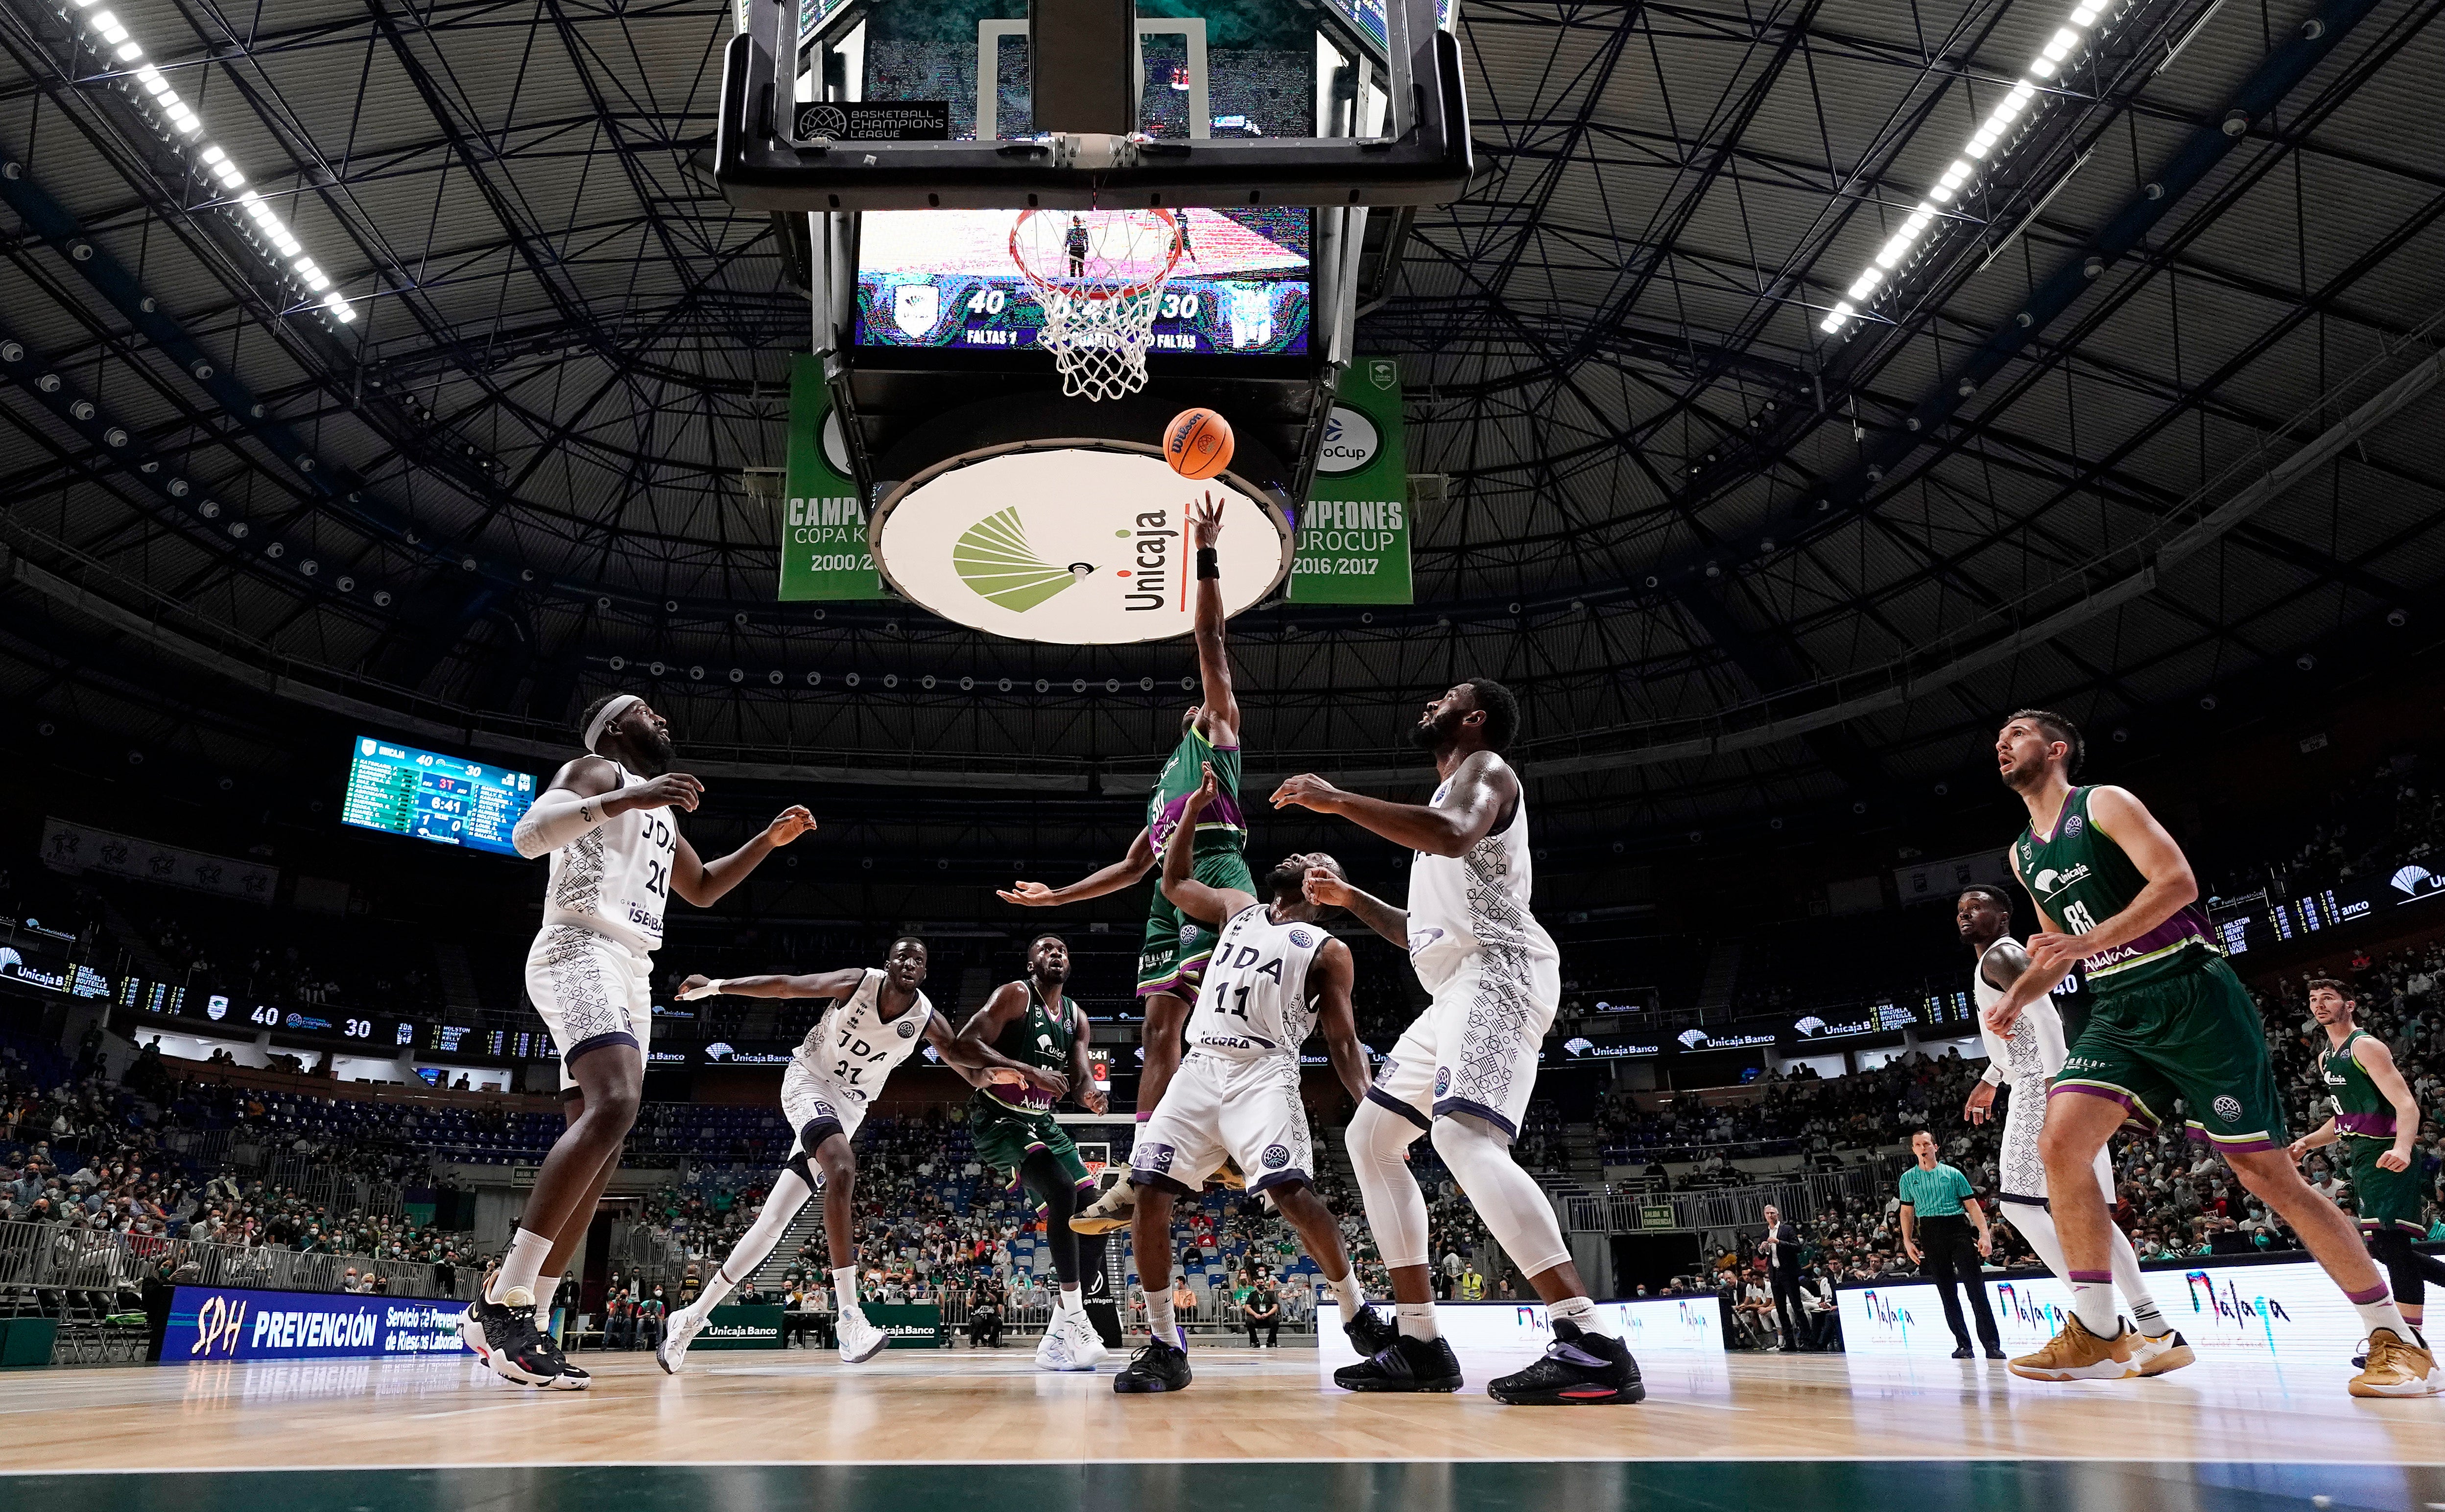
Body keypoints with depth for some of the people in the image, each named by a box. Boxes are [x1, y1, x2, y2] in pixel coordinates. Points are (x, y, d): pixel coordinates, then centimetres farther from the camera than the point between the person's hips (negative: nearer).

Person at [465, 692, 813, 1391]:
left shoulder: (660, 811, 29)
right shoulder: (597, 771, 3)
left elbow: (702, 888, 38)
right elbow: (527, 834, -15)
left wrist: (767, 841, 28)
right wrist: (624, 799, -25)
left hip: (630, 973, 10)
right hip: (582, 952, -10)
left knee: (599, 1151, 4)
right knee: (614, 1105, -30)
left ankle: (519, 1320, 6)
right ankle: (503, 1303, -32)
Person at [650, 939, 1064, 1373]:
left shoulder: (925, 1018, -9)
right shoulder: (860, 982, -16)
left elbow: (965, 1052, -4)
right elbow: (786, 986, -11)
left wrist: (1028, 1071, -16)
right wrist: (715, 986, -12)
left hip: (848, 1106, 5)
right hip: (808, 1082, -4)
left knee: (774, 1221, 1)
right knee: (842, 1166, -33)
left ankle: (693, 1316, 15)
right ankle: (850, 1318, -35)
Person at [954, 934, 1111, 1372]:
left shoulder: (1076, 1018, 10)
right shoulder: (1014, 995, -11)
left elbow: (1081, 1076, 0)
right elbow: (964, 1045, -21)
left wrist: (1091, 1094, -25)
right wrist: (1022, 1069, -33)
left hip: (1042, 1122, 8)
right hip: (999, 1119, -8)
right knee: (1062, 1192, -29)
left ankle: (1058, 1340, 10)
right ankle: (1073, 1320, -22)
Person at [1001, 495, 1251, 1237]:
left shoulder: (1220, 726, 18)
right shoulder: (1167, 780, 37)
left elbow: (1209, 639, 7)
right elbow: (1131, 865, 35)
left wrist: (1206, 555, 3)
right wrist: (1055, 896, 34)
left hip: (1213, 870, -8)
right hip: (1170, 884, 8)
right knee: (1159, 1026, 0)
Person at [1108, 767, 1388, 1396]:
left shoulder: (1328, 951, 10)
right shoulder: (1239, 907, 24)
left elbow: (1343, 1042, 6)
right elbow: (1174, 883, 35)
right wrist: (1194, 807, 27)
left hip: (1265, 1072, -4)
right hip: (1200, 1068, 5)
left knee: (1291, 1189, -24)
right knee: (1147, 1190, -9)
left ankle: (1358, 1314, -1)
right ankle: (1164, 1347, 2)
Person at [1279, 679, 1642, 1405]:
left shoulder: (1486, 768, 2)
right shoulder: (1451, 797, 31)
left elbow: (1453, 833, -24)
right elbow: (1424, 931, 36)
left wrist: (1337, 799, -19)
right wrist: (1350, 898, 29)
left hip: (1497, 974, -11)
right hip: (1459, 990, 11)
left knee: (1464, 1138, -29)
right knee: (1371, 1139, 9)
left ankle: (1592, 1347, -32)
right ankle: (1420, 1345, 9)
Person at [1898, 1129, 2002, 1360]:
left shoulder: (1953, 1174, 9)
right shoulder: (1908, 1179, 13)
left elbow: (1972, 1206, 6)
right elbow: (1907, 1212, 15)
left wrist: (1985, 1235, -5)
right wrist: (1908, 1242, 6)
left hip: (1958, 1229, -2)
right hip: (1930, 1234, 2)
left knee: (1975, 1287, -10)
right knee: (1947, 1291, 2)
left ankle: (1992, 1344, -10)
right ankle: (1963, 1345, 5)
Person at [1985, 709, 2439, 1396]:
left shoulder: (2104, 803, -5)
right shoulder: (2023, 855, 16)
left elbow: (2178, 881, -18)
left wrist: (2092, 940, -26)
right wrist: (2017, 995, 9)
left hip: (2191, 997, -6)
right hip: (2117, 1015, 6)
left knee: (2267, 1172, -4)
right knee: (2060, 1141, -14)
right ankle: (2098, 1335, -7)